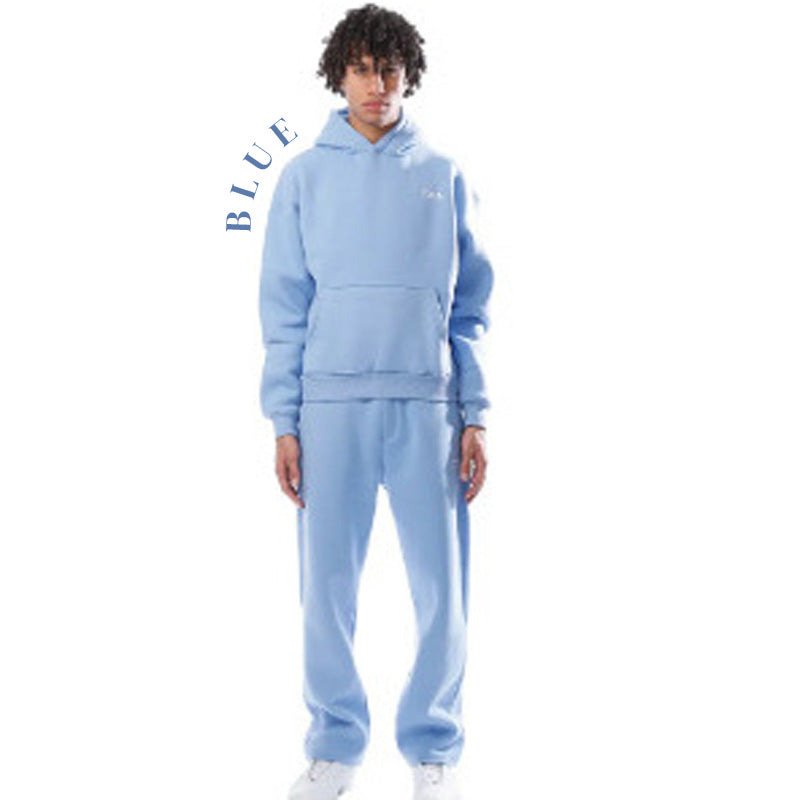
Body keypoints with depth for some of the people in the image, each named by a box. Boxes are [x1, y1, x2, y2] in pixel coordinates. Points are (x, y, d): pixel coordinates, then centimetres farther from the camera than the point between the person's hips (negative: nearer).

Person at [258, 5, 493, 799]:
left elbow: (470, 308, 8)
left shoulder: (444, 176, 8)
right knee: (327, 586, 4)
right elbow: (284, 308, 5)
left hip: (427, 405, 0)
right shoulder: (304, 176, 7)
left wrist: (474, 416, 1)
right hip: (330, 406, 0)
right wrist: (284, 420, -1)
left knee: (440, 587, 2)